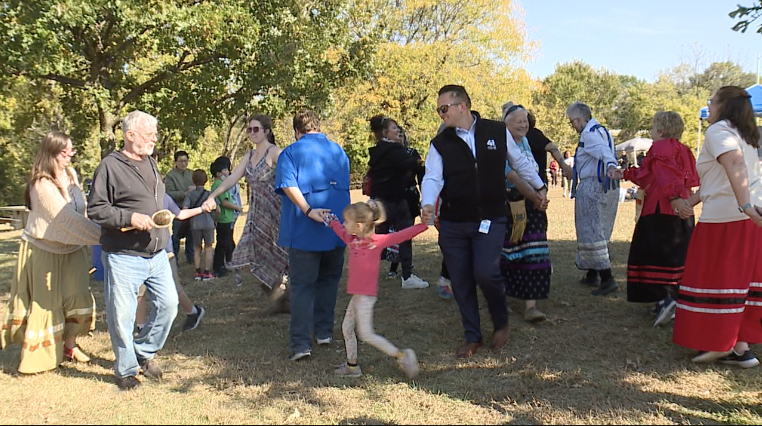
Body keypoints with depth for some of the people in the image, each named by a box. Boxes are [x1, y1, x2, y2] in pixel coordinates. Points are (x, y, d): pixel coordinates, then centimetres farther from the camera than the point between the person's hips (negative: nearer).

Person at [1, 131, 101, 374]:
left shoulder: (71, 175, -1)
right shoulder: (42, 185, -23)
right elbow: (66, 218, -29)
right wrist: (102, 236, -32)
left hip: (71, 249, 6)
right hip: (42, 251, -6)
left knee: (78, 298, 4)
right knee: (45, 303, 3)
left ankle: (69, 344, 22)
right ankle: (36, 354, 18)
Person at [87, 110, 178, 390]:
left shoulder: (150, 163, 12)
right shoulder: (111, 166, -11)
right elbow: (95, 209, -13)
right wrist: (129, 217, -21)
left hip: (157, 254, 7)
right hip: (123, 258, -7)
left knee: (168, 304, 7)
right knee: (122, 316, 2)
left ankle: (145, 353, 28)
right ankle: (126, 369, 21)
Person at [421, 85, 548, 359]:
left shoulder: (498, 131, 1)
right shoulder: (440, 144, 2)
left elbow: (519, 162, 16)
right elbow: (432, 178, -9)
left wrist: (539, 186, 22)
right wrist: (428, 204, -28)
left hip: (490, 220, -2)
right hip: (452, 224, 2)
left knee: (486, 273, -16)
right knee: (460, 282, 5)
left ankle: (501, 322, 15)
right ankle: (472, 337, 23)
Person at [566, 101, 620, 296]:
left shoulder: (589, 134, -13)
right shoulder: (601, 131, 18)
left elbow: (603, 150, -32)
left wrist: (610, 165, -50)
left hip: (592, 187, -10)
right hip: (608, 187, 10)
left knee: (591, 232, -9)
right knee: (597, 231, 17)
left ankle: (607, 278, -13)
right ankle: (592, 274, 27)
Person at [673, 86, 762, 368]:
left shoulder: (719, 130, -9)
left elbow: (734, 164, -27)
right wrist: (692, 200, 31)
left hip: (724, 216, -9)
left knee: (716, 277, 1)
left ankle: (719, 344, 7)